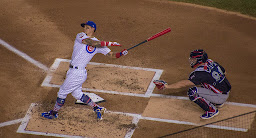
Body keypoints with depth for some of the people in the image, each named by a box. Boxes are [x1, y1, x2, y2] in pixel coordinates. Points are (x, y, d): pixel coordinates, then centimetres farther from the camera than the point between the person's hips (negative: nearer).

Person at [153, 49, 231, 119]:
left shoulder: (201, 73, -22)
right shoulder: (210, 62, 1)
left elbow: (184, 84, -24)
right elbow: (223, 72, 17)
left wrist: (168, 86, -19)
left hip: (221, 97, -9)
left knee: (192, 92, -18)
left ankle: (212, 110, -9)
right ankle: (218, 103, 22)